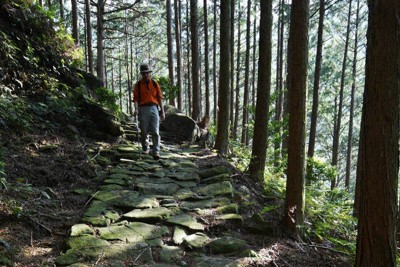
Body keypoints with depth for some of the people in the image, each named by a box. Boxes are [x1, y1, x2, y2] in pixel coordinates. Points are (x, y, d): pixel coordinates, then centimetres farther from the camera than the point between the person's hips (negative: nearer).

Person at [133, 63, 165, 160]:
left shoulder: (155, 84, 10)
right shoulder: (138, 85, 6)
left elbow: (159, 98, 10)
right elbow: (136, 98, 0)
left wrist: (162, 111, 6)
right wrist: (136, 108, -17)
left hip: (154, 108, 0)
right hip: (143, 109, 0)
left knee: (155, 132, -8)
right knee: (144, 132, 5)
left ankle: (156, 152, -9)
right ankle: (145, 149, 25)